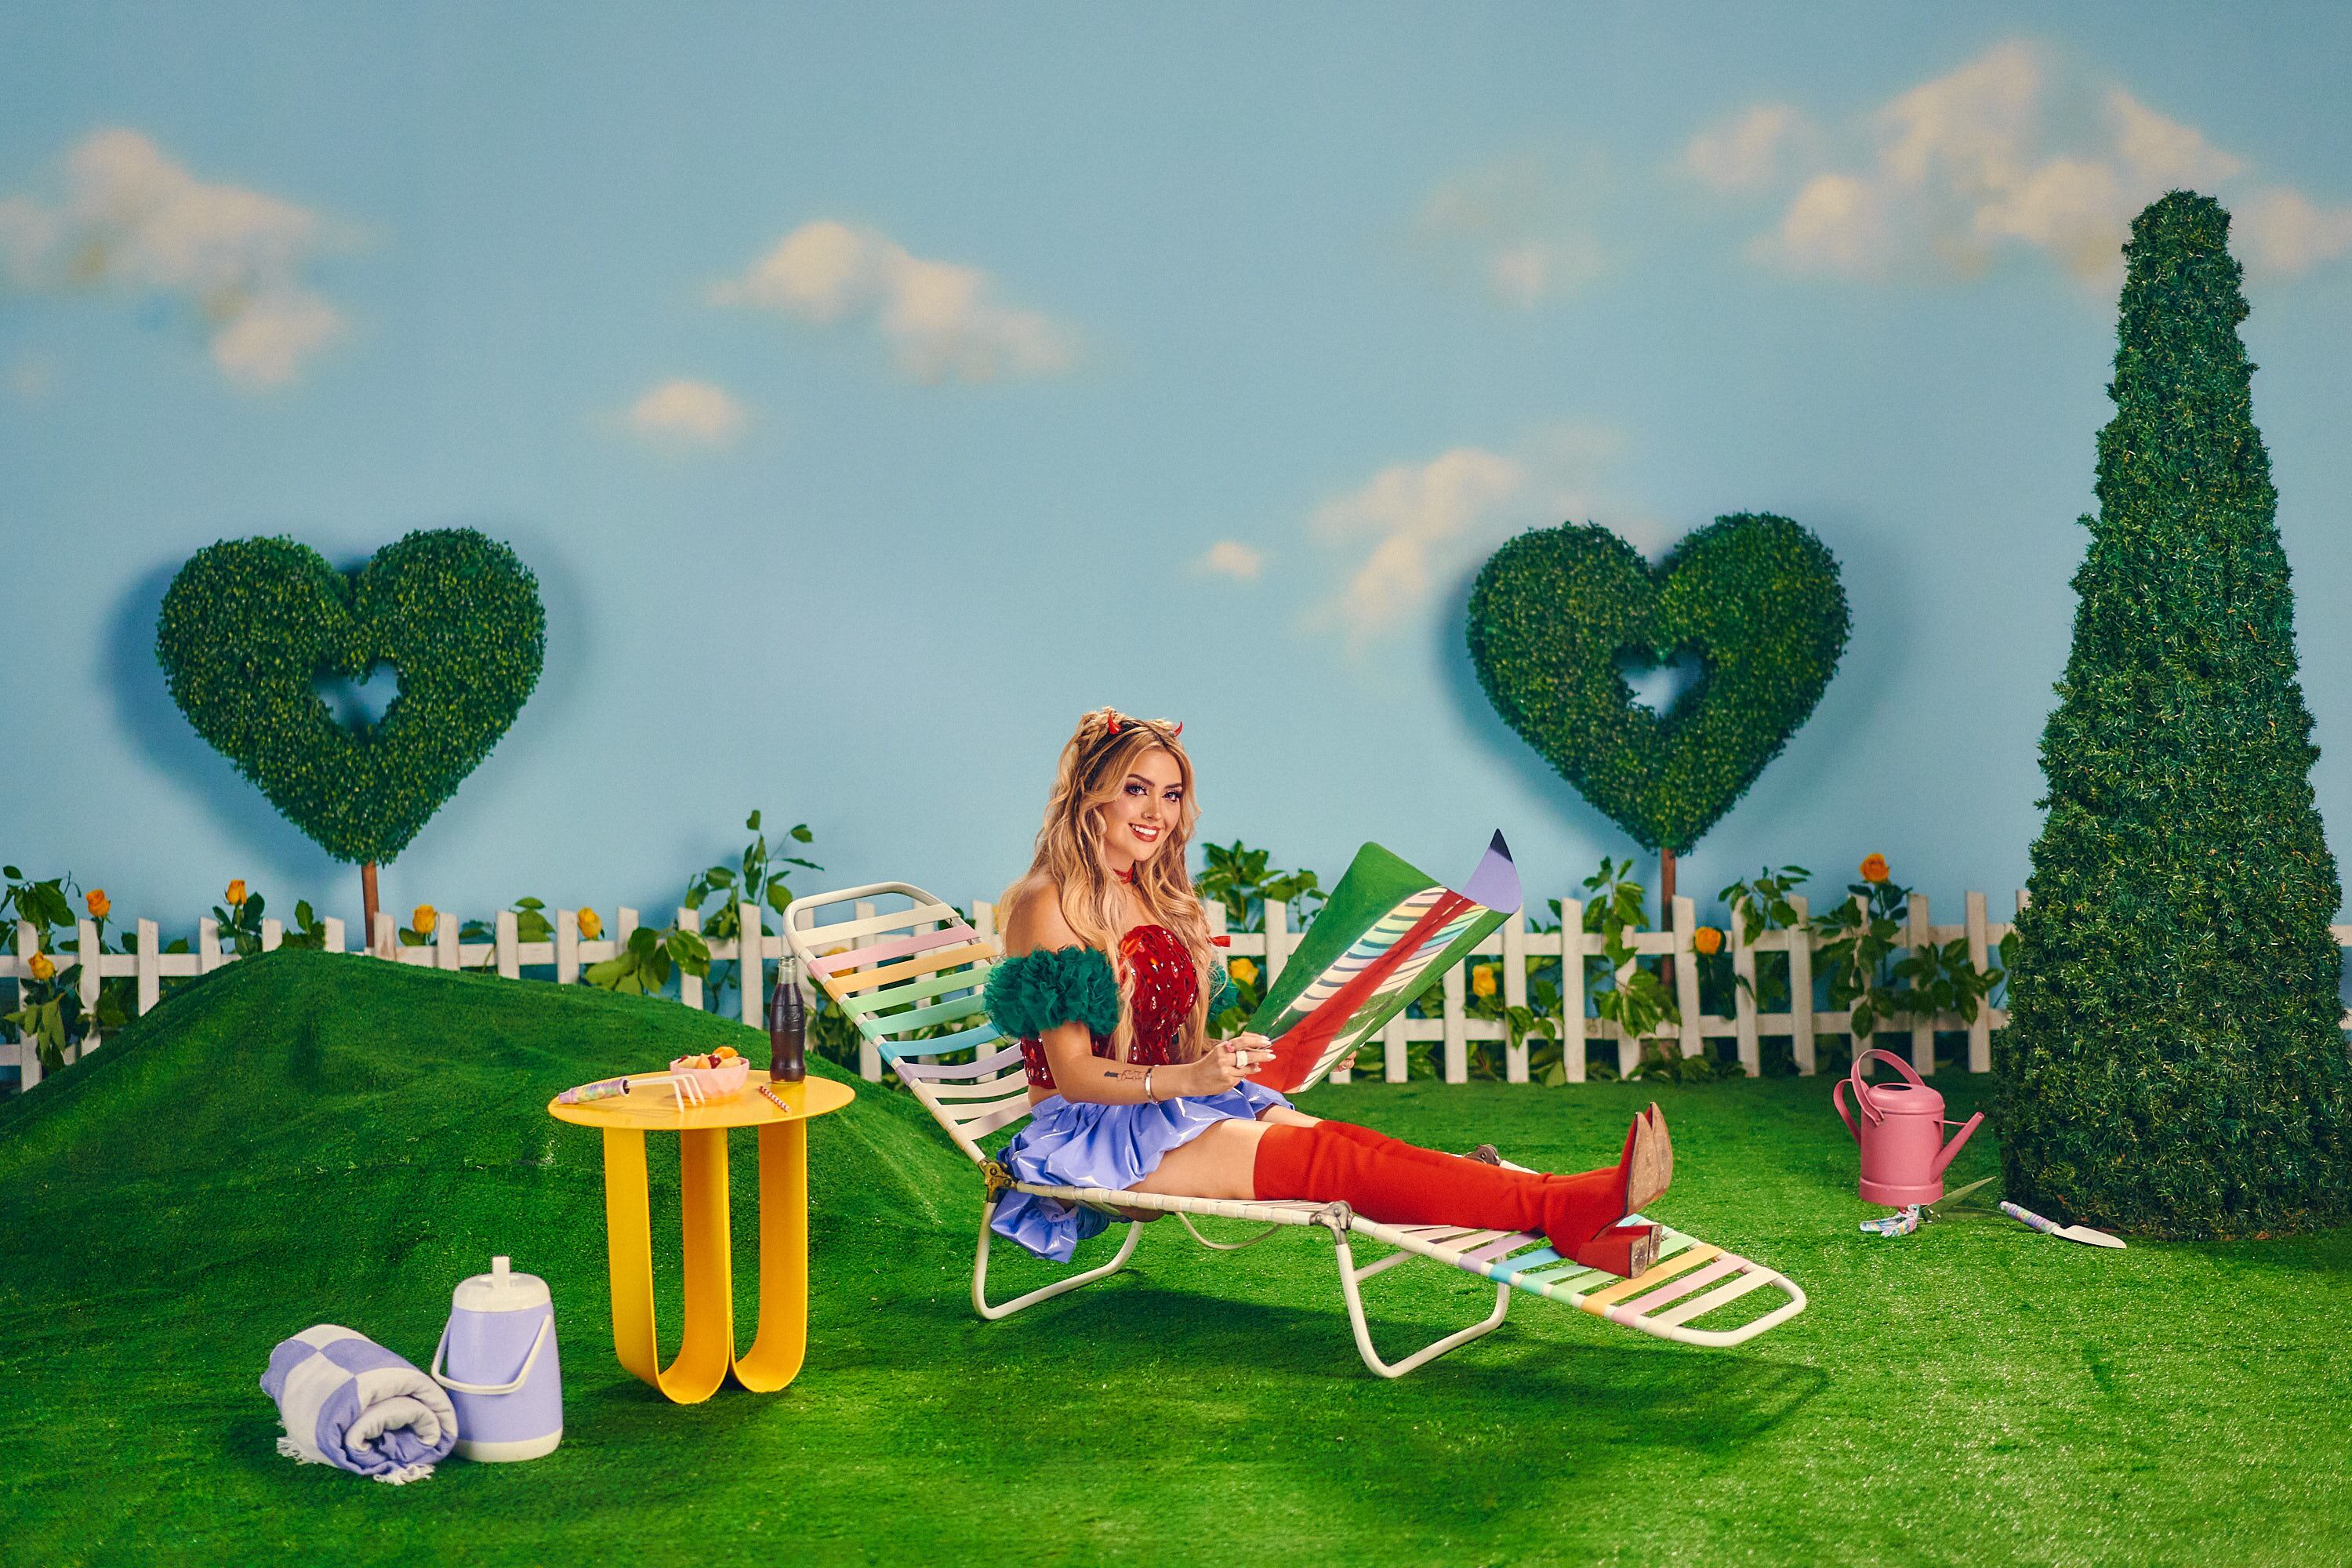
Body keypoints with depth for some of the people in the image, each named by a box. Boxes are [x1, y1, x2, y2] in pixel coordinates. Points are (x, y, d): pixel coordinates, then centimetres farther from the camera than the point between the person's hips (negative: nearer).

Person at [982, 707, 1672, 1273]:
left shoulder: (1163, 902, 16)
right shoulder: (1050, 905, -9)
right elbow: (1073, 1074, -14)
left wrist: (1223, 1059, -4)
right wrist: (1188, 1078, -28)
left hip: (1168, 1115, 7)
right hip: (1085, 1134, -7)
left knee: (1336, 1141, -21)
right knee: (1319, 1158, -27)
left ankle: (1582, 1231, -38)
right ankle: (1566, 1207, -39)